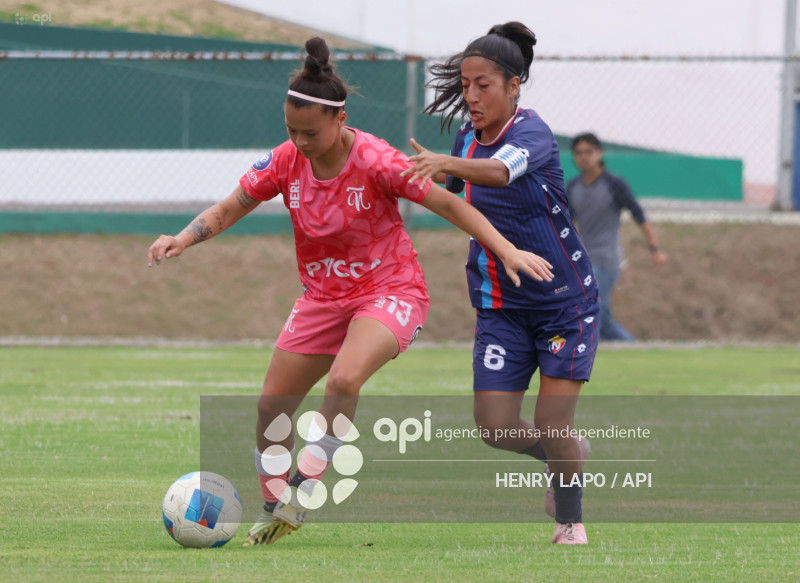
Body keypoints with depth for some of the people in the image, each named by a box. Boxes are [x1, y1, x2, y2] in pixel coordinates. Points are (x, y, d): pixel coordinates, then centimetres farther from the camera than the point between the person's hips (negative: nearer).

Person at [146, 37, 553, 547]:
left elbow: (448, 204, -17)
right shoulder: (286, 163, -8)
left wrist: (508, 251, -24)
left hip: (390, 291, -6)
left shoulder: (376, 162, -22)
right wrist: (183, 240, -17)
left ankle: (301, 492, -22)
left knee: (344, 380, -33)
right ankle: (277, 513, 22)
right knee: (271, 409, 3)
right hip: (323, 297, 6)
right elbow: (228, 210, 1)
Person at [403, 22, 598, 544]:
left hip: (566, 301, -5)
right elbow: (443, 187, 24)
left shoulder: (532, 133, -20)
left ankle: (571, 521, 19)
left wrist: (447, 163, -61)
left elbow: (502, 170, -45)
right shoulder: (468, 138, 2)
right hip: (501, 307, 5)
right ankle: (570, 454, 27)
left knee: (552, 425, -8)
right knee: (496, 427, -6)